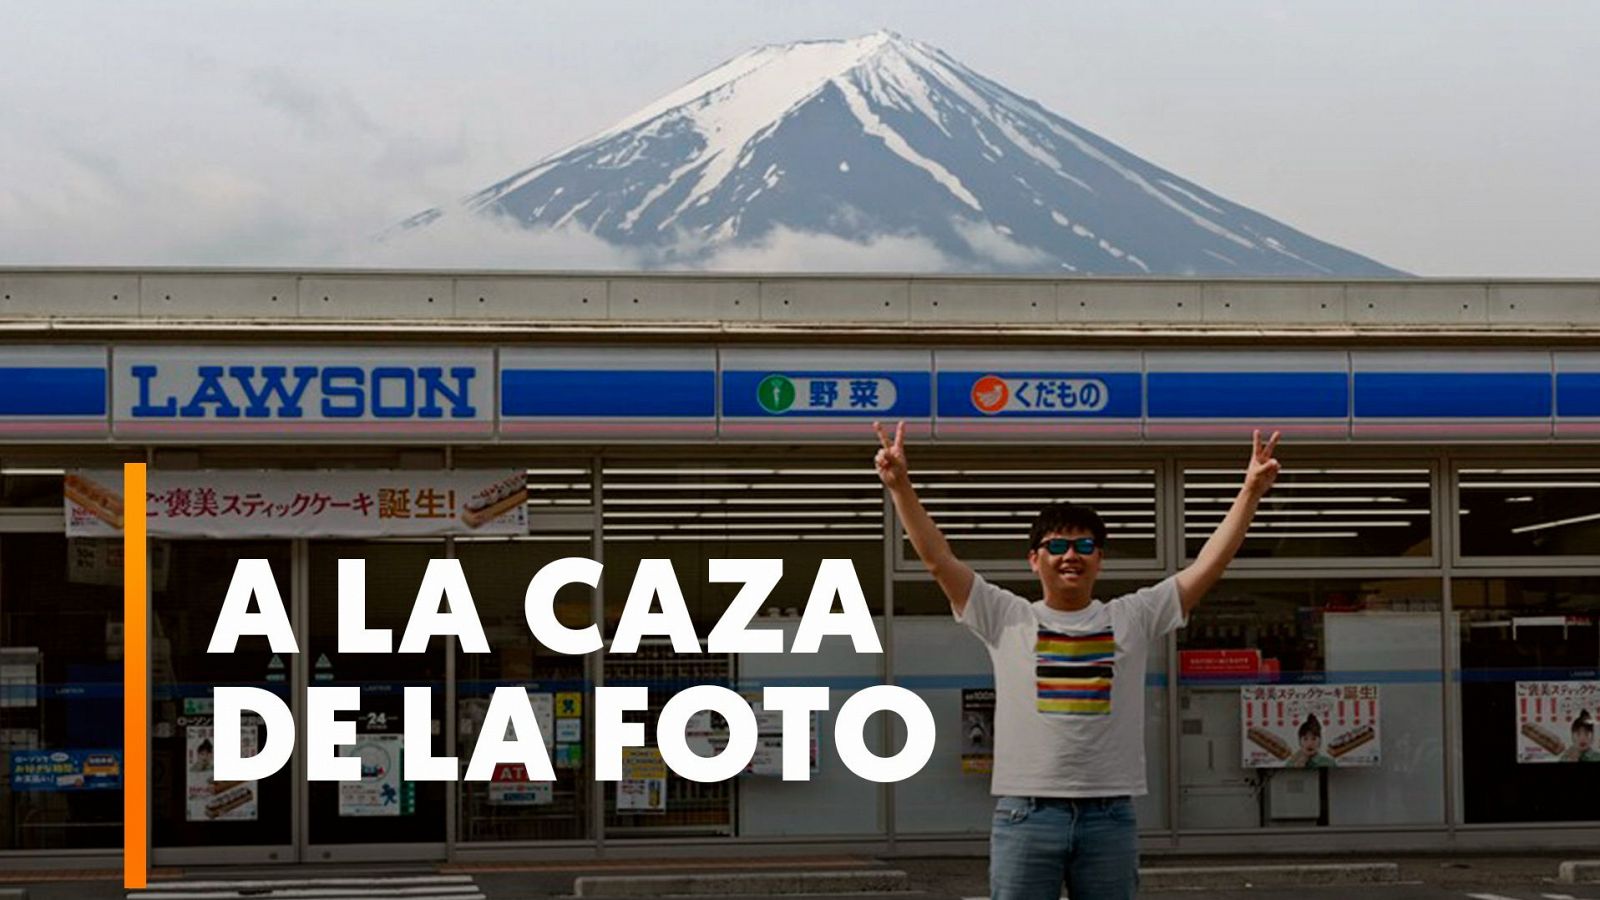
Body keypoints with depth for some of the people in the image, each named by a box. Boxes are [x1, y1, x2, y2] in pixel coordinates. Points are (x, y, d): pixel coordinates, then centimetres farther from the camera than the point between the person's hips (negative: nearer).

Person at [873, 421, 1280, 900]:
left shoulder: (1133, 619, 9)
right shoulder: (1007, 618, 6)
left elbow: (1208, 565, 4)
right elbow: (938, 559, 0)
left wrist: (1251, 490, -2)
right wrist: (901, 486, -9)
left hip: (1110, 817, 1)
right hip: (1025, 814, -1)